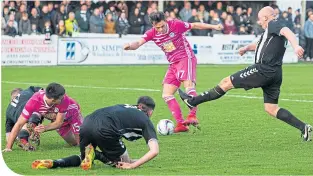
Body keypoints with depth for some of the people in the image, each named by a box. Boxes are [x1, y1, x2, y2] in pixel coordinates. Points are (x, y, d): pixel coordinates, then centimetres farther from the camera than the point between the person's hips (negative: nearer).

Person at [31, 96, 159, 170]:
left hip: (87, 123, 6)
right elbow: (154, 151, 4)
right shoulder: (146, 121, 18)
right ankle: (94, 155, -9)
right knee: (123, 162, 16)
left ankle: (53, 163, 2)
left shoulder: (126, 107, 35)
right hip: (104, 129, -6)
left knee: (84, 158, 29)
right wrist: (132, 165, 3)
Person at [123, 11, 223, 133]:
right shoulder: (152, 34, -3)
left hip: (186, 58, -6)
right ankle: (181, 124, -2)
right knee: (166, 95, -1)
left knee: (188, 86, -28)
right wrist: (130, 46, -39)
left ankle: (192, 116, -33)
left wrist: (214, 26, -2)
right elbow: (139, 43, -16)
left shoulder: (176, 25, -12)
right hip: (173, 64, 6)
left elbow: (195, 25, 0)